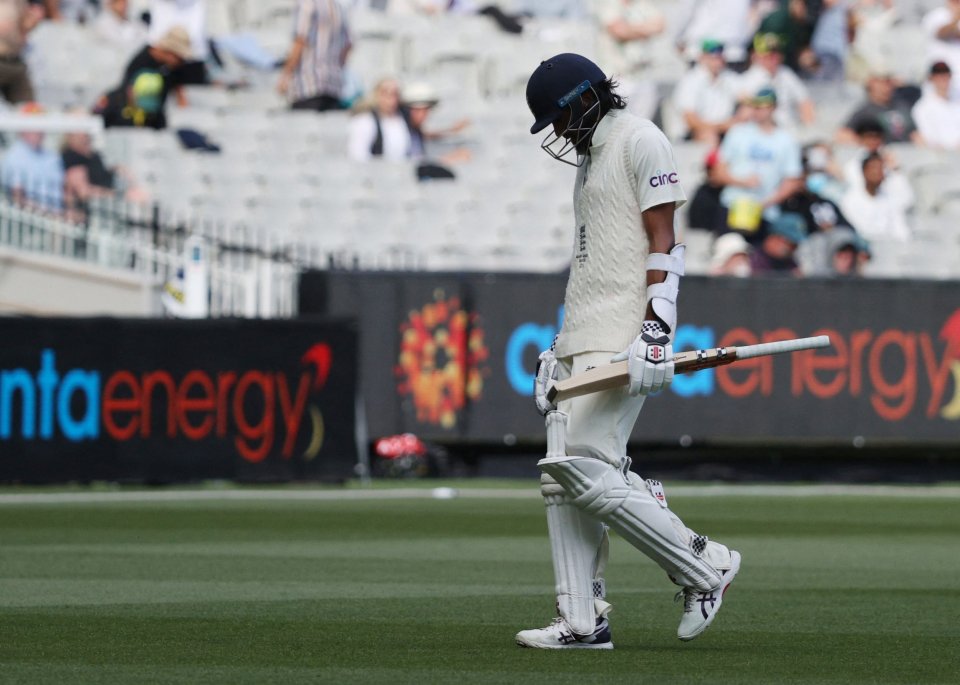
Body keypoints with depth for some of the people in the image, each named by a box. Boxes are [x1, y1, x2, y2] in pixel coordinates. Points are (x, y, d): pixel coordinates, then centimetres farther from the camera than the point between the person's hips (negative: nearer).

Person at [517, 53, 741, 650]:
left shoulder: (639, 140, -6)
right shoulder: (590, 154, 23)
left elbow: (663, 243, -14)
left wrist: (656, 330, -22)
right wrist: (563, 348, 23)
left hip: (624, 343, -10)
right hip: (584, 343, 10)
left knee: (586, 470, -16)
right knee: (562, 475, 3)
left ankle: (705, 567, -5)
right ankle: (583, 622, 3)